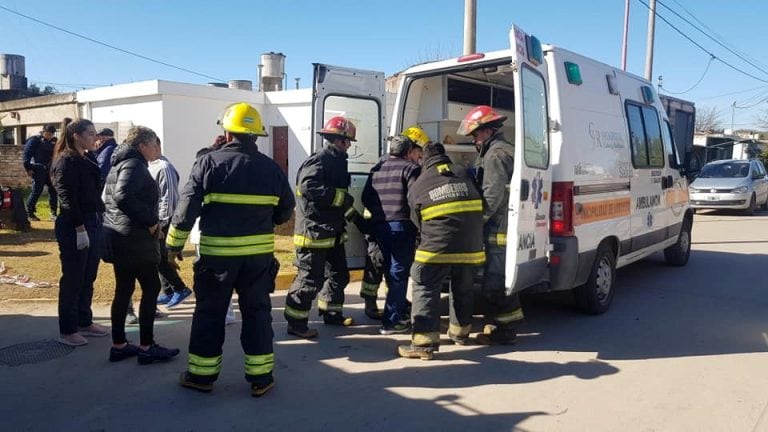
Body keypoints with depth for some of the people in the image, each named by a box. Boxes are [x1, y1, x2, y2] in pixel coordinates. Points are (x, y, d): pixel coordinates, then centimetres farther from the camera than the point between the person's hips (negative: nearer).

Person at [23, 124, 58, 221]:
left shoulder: (53, 141, 11)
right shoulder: (34, 140, -6)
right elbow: (26, 154, -8)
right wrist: (28, 168, -12)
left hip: (50, 170, 6)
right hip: (38, 170, -6)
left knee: (53, 191, 4)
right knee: (36, 191, -5)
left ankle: (53, 213, 13)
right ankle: (29, 213, 6)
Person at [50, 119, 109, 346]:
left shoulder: (87, 162, 15)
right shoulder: (66, 162, -11)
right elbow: (67, 198, -17)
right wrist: (80, 228, -21)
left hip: (92, 224, 8)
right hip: (73, 228, -8)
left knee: (88, 278, 14)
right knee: (73, 280, -1)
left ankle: (84, 322, 26)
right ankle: (67, 331, 10)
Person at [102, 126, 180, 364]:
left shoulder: (122, 162, 17)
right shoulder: (134, 164, -14)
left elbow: (108, 197, 22)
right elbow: (124, 198, -29)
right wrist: (150, 221, -20)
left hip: (120, 237, 10)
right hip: (134, 239, -10)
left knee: (123, 290, 13)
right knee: (151, 288, -3)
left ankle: (119, 345, 21)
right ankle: (146, 347, 2)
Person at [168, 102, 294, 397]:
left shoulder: (209, 163, -6)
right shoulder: (271, 168, 2)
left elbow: (187, 208, -8)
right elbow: (286, 210, 9)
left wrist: (174, 244, 2)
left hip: (217, 252, -2)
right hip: (259, 253, 2)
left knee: (210, 313, 12)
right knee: (257, 312, 11)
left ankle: (202, 375, 22)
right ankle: (260, 377, 16)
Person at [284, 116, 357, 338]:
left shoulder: (337, 162, 16)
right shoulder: (318, 161, -16)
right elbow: (308, 188, -31)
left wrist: (353, 215, 18)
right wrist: (341, 197, -25)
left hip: (332, 232, 10)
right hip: (314, 232, -10)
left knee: (338, 274, 18)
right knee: (309, 278, -4)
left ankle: (332, 314, 33)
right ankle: (296, 323, 8)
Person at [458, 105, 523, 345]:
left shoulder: (495, 155, -14)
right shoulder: (504, 150, 20)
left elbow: (492, 196, -21)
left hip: (498, 229, -11)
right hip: (503, 228, 11)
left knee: (494, 282, -4)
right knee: (500, 279, 18)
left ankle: (505, 332, 5)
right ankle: (505, 325, 29)